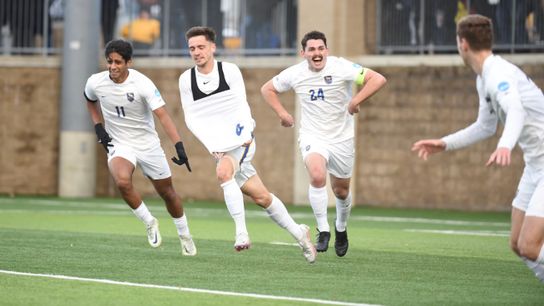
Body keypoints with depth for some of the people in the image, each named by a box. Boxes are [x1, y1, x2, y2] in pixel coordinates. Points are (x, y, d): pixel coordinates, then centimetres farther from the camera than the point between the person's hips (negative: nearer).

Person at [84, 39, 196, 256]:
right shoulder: (95, 83, -11)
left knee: (167, 192, 10)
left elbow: (162, 115, -28)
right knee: (122, 181, -30)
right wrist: (99, 128, 2)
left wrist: (179, 146, -38)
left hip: (148, 145, -1)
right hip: (119, 145, 1)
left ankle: (184, 236, 35)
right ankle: (149, 223, -7)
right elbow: (90, 101, 15)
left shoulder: (142, 84, -21)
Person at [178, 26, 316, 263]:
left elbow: (242, 105, -1)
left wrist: (246, 133, -17)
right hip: (219, 147, 3)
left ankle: (241, 232, -28)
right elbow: (191, 119, 2)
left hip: (241, 140, -3)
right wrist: (212, 147, -9)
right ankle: (298, 232, 16)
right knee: (261, 197, 1)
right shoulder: (186, 79, 3)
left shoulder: (230, 70, -2)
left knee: (223, 172, -32)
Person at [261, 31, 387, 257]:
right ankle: (323, 230, -16)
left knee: (341, 191, 11)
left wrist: (356, 100, -25)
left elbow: (378, 79, -19)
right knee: (317, 176, -29)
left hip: (342, 138, 0)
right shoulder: (294, 74, -5)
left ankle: (341, 229, 41)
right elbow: (267, 89, 13)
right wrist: (282, 113, 1)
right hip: (312, 136, 0)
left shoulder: (341, 67, -14)